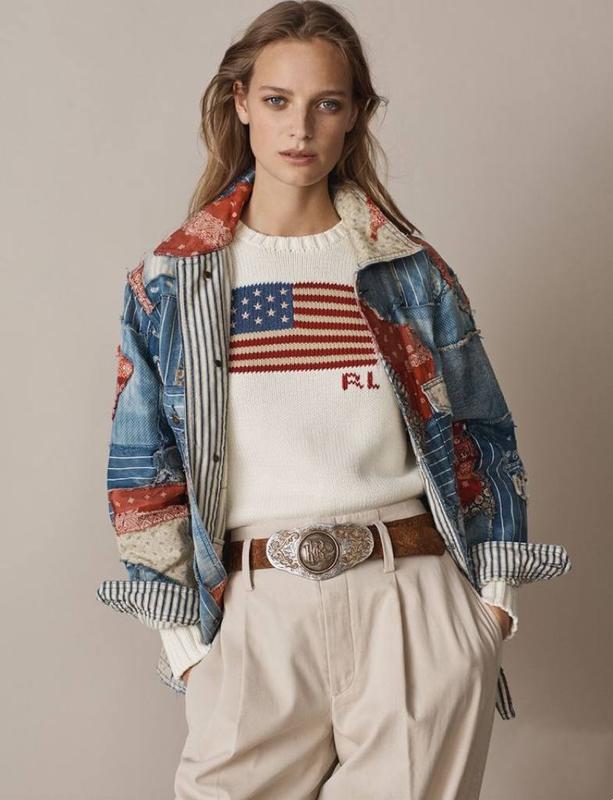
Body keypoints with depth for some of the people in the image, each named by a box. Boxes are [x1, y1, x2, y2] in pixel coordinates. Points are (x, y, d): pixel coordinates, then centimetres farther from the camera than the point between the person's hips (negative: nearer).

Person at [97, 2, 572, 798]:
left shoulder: (412, 270, 6)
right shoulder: (170, 282, 4)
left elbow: (480, 436, 9)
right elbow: (144, 470, 4)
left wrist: (497, 595, 3)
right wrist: (183, 634, -1)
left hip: (416, 602, 1)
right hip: (255, 612, 0)